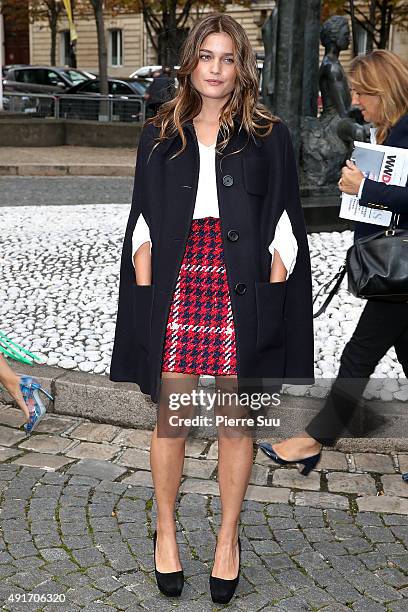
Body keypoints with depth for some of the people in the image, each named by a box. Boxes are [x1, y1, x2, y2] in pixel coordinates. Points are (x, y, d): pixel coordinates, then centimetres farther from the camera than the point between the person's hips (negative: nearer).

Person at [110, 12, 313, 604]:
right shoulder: (160, 136, 11)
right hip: (175, 288, 1)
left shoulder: (269, 137, 6)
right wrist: (145, 298, -2)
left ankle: (228, 538, 24)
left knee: (235, 421, 6)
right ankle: (166, 529, 27)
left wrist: (269, 304, -6)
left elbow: (283, 230, 3)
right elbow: (142, 227, 8)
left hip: (242, 294, -1)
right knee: (170, 417, 5)